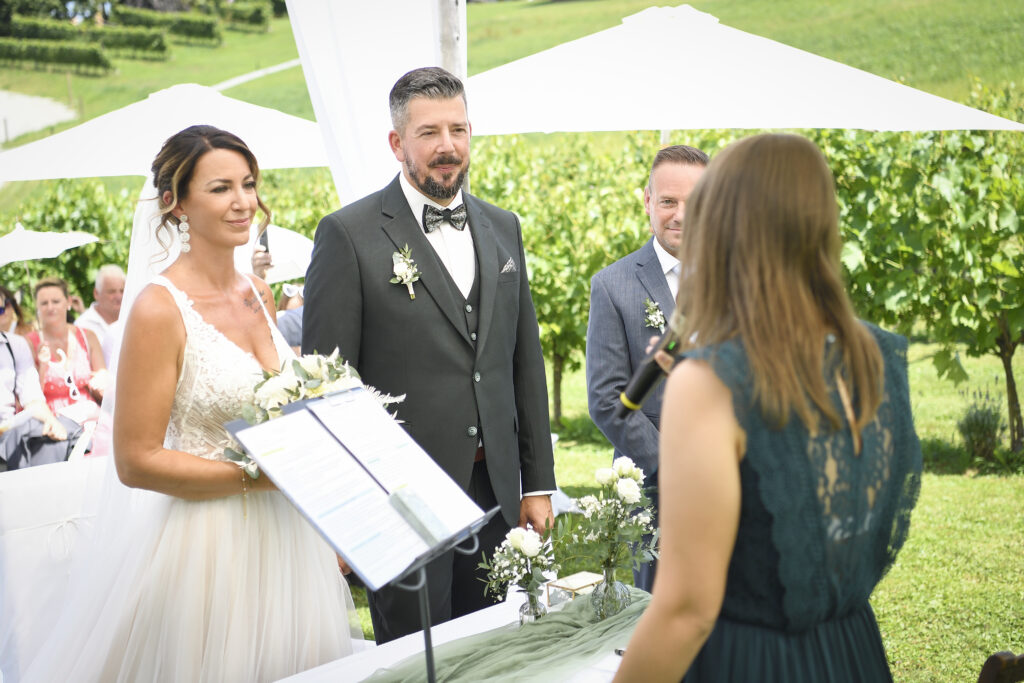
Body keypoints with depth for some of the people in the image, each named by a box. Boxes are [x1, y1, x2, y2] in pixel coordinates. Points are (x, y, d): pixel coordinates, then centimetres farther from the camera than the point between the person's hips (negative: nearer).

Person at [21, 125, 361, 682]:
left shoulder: (258, 294, 5)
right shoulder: (160, 309, -17)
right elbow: (136, 461, -17)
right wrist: (258, 476, -19)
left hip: (279, 532, 7)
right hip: (200, 544, -7)